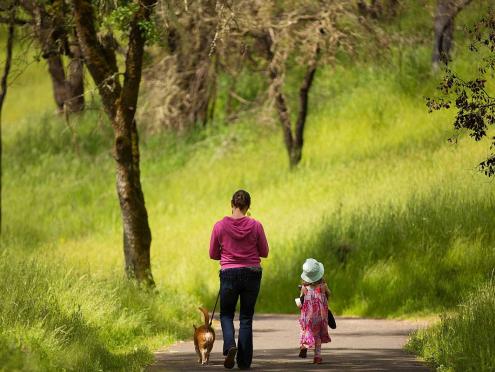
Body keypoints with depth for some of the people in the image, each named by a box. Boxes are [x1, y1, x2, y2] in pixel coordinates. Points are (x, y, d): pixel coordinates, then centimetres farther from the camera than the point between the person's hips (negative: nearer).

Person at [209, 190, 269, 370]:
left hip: (229, 274, -1)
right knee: (246, 317, 11)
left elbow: (213, 254, 3)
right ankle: (244, 361, 8)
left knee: (226, 314, 15)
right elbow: (264, 252, 3)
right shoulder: (255, 226, -6)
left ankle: (230, 345, -13)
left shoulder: (220, 226, -6)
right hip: (252, 273, 1)